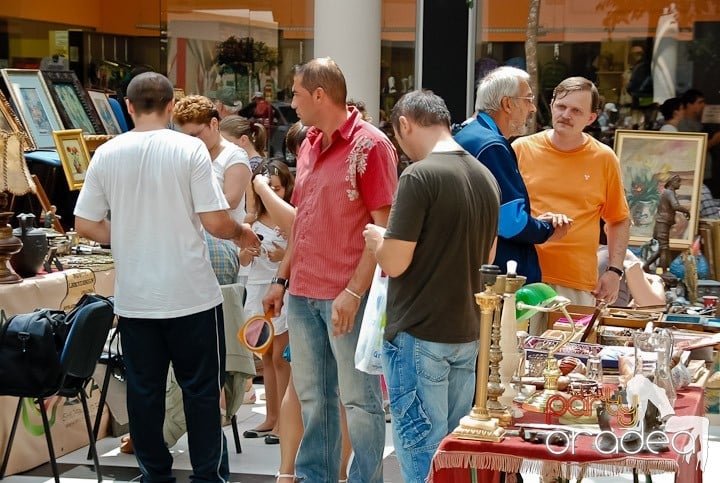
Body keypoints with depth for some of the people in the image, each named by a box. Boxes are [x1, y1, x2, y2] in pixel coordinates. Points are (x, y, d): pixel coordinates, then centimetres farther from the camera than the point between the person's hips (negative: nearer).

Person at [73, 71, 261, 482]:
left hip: (134, 298, 3)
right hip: (191, 294, -3)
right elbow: (214, 222, -12)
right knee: (202, 389, 7)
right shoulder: (190, 149, -9)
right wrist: (241, 232, 9)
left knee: (144, 391, 11)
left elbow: (85, 224, 4)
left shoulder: (107, 154, 0)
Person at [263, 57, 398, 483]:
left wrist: (354, 292, -19)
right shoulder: (309, 145, 13)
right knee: (312, 396, 15)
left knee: (359, 399, 1)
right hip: (303, 292, 8)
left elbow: (383, 228, -14)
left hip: (347, 296, -7)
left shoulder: (370, 145, -10)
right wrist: (282, 279, 17)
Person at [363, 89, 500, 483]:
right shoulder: (485, 177, 7)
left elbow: (395, 263, -17)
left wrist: (376, 239, 2)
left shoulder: (419, 176, -16)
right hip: (467, 332, 8)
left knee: (422, 449, 0)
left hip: (419, 335, -7)